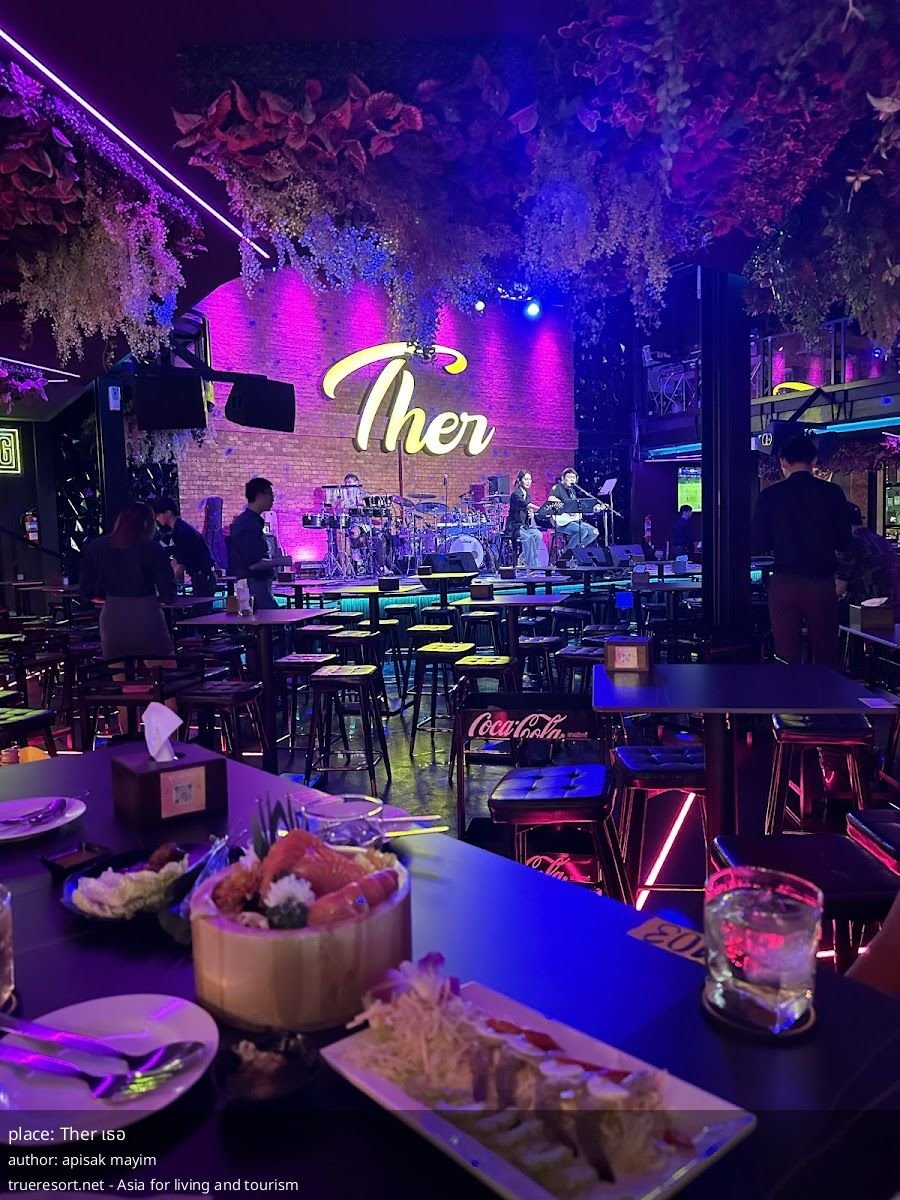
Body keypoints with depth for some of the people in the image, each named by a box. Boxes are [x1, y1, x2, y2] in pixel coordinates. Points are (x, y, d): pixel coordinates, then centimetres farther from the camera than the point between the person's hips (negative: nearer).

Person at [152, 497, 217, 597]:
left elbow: (181, 565, -18)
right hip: (198, 576, 9)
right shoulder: (177, 530, 10)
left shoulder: (183, 531, -18)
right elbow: (176, 560, 13)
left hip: (204, 577, -9)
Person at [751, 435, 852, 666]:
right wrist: (841, 577, 18)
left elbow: (757, 546, -2)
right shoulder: (832, 492, 0)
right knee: (825, 654, 10)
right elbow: (845, 542, 4)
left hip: (784, 583, 0)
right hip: (822, 582, 1)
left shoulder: (770, 495, -3)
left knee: (787, 656, 6)